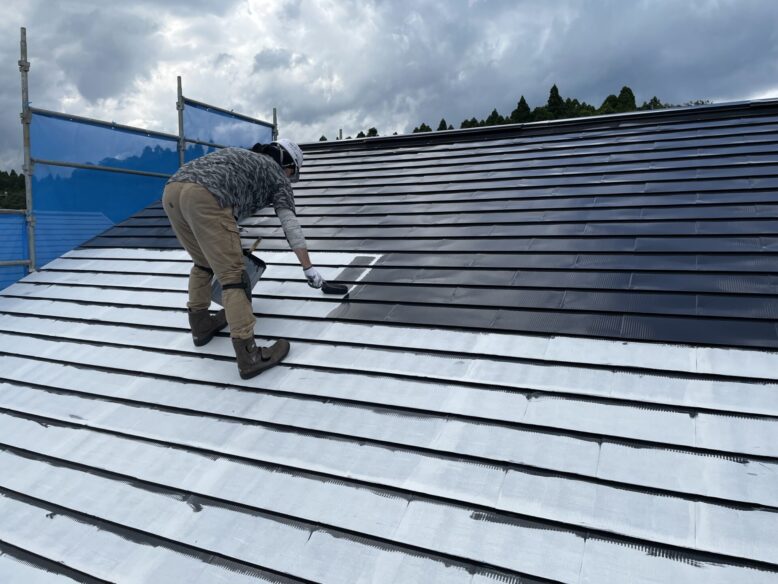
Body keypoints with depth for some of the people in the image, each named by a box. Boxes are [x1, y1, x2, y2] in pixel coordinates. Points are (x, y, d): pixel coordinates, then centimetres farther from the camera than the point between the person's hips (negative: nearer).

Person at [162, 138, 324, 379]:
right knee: (233, 276, -5)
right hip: (205, 198, -7)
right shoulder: (278, 175, 21)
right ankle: (248, 356, -8)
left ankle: (200, 324, 37)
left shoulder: (238, 155, 39)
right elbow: (290, 224, 12)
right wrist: (308, 267, 12)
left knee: (203, 262, 27)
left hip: (171, 191, 8)